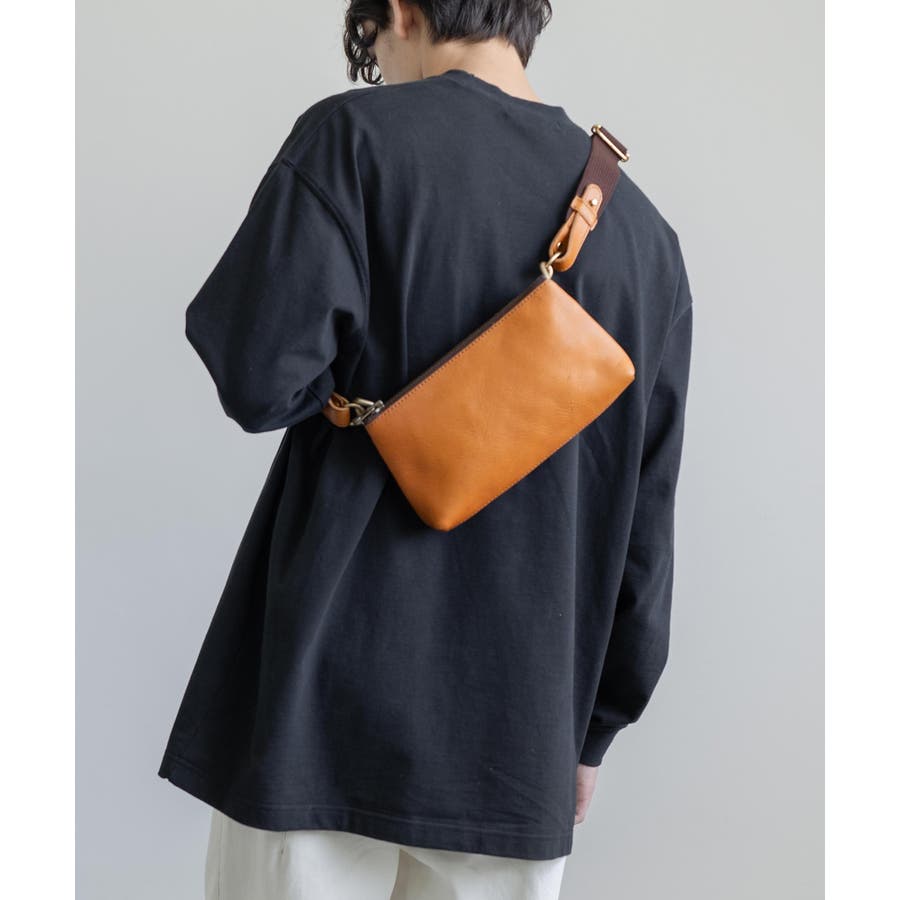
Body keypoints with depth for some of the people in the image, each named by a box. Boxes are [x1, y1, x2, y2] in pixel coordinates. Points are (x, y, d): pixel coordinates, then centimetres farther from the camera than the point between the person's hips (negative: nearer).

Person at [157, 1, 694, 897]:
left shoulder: (355, 135, -5)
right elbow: (644, 518, 10)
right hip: (517, 737, 4)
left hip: (326, 697, -4)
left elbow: (261, 380, -15)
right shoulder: (644, 228, 9)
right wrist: (592, 730, 18)